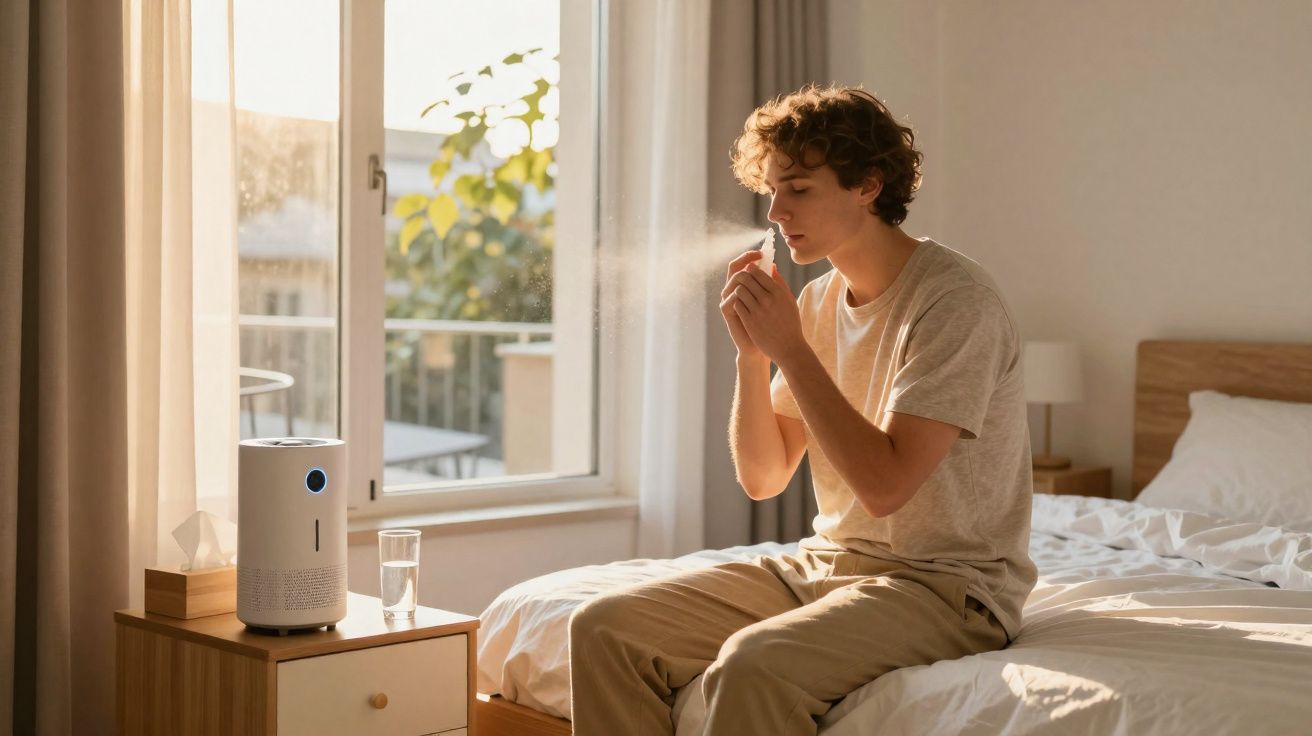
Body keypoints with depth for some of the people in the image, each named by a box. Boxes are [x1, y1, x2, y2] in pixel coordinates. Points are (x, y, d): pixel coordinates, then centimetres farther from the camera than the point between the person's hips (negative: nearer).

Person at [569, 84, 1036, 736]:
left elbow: (885, 484, -23)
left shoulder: (954, 299, -15)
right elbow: (763, 478, 9)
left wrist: (789, 347, -19)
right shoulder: (819, 301, 9)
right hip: (827, 563, 8)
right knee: (604, 627, -7)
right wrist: (751, 351, -5)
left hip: (943, 583, -7)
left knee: (751, 664, -35)